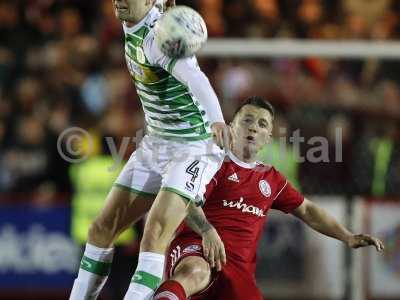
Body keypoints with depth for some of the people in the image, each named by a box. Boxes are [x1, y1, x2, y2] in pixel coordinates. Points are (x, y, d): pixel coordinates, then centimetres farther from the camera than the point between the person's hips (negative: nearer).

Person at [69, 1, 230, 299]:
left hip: (194, 148, -9)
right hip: (155, 144, 9)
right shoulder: (131, 25, 0)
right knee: (102, 229, 6)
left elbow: (194, 77, -45)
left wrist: (216, 120, -60)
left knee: (154, 235, -24)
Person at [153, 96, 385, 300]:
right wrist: (207, 231, -30)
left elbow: (306, 210, 36)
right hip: (196, 249, -6)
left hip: (240, 268, 6)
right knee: (195, 273, -42)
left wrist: (348, 238, 26)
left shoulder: (271, 178, 25)